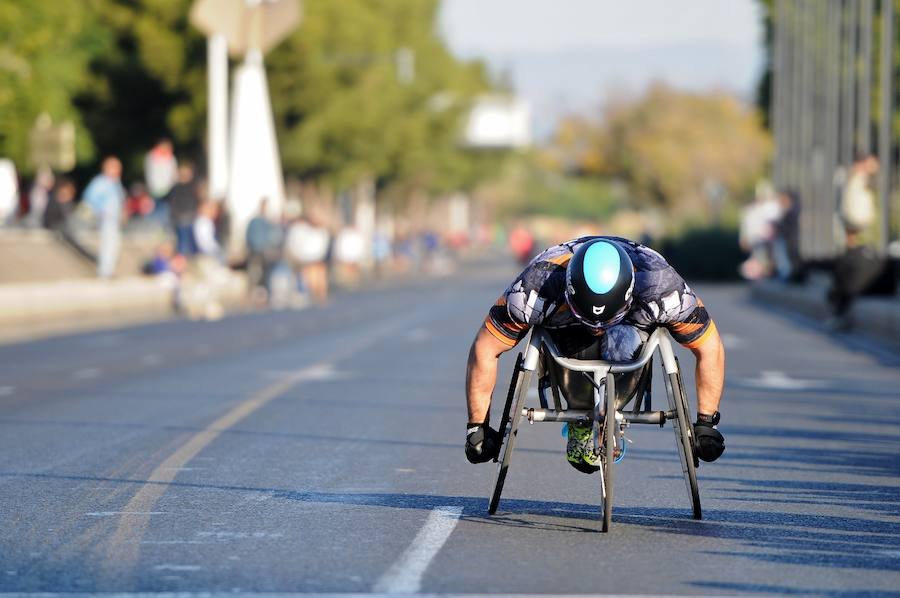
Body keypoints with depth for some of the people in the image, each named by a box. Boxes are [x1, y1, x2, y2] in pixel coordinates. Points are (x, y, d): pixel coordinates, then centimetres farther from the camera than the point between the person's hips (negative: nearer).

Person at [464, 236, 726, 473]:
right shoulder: (536, 288, -38)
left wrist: (707, 422, -16)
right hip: (567, 334, 0)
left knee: (622, 340, -36)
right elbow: (484, 349, -26)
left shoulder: (661, 289, -37)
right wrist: (477, 426, -20)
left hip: (629, 326, 0)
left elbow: (710, 347, -21)